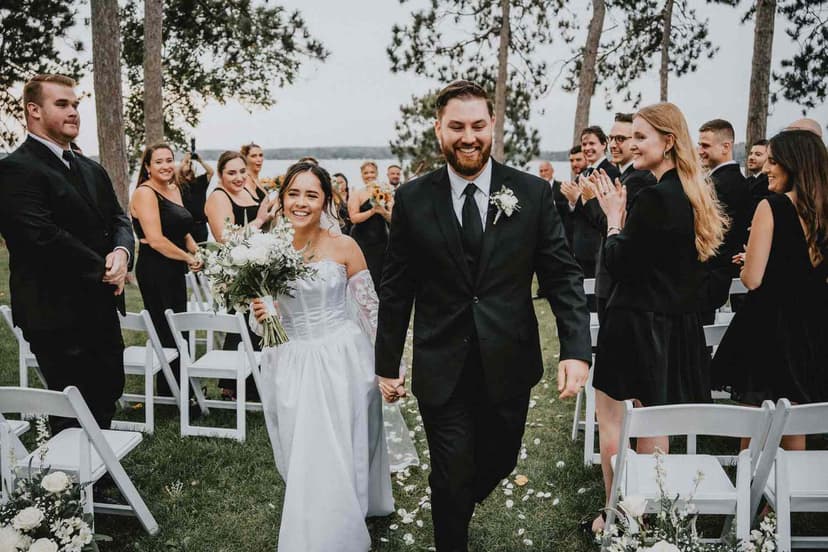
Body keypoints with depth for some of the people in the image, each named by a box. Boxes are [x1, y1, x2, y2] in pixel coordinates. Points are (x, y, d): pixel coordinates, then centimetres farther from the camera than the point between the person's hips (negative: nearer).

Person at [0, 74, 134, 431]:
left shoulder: (91, 170, 16)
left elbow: (118, 219, 13)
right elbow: (43, 236, -22)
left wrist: (121, 252, -10)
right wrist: (103, 271, -14)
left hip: (101, 308, 8)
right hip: (57, 313, -8)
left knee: (108, 393, 17)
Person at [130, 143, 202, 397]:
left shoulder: (175, 190, 15)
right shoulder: (145, 193, -12)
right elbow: (155, 239, -19)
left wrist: (198, 252, 6)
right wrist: (188, 257, -12)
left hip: (175, 270, 9)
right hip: (155, 270, -9)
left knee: (177, 331, 12)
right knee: (166, 331, -6)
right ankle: (168, 393, 4)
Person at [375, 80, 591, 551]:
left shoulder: (533, 193, -4)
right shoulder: (412, 199, -3)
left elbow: (564, 276, -3)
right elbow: (396, 290, 2)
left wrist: (576, 350, -15)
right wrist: (387, 364, 5)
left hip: (508, 366, 2)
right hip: (441, 370, -1)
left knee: (499, 461, 21)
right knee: (451, 481, 7)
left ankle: (461, 505, 53)